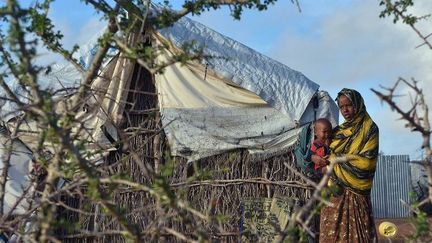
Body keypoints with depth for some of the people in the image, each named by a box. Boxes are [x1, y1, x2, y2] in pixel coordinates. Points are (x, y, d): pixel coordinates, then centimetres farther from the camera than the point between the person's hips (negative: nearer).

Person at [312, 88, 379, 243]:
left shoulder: (369, 128, -4)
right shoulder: (339, 130, 14)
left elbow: (366, 161, -13)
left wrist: (333, 159, -12)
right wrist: (314, 157, 0)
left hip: (355, 191, -5)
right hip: (335, 189, 6)